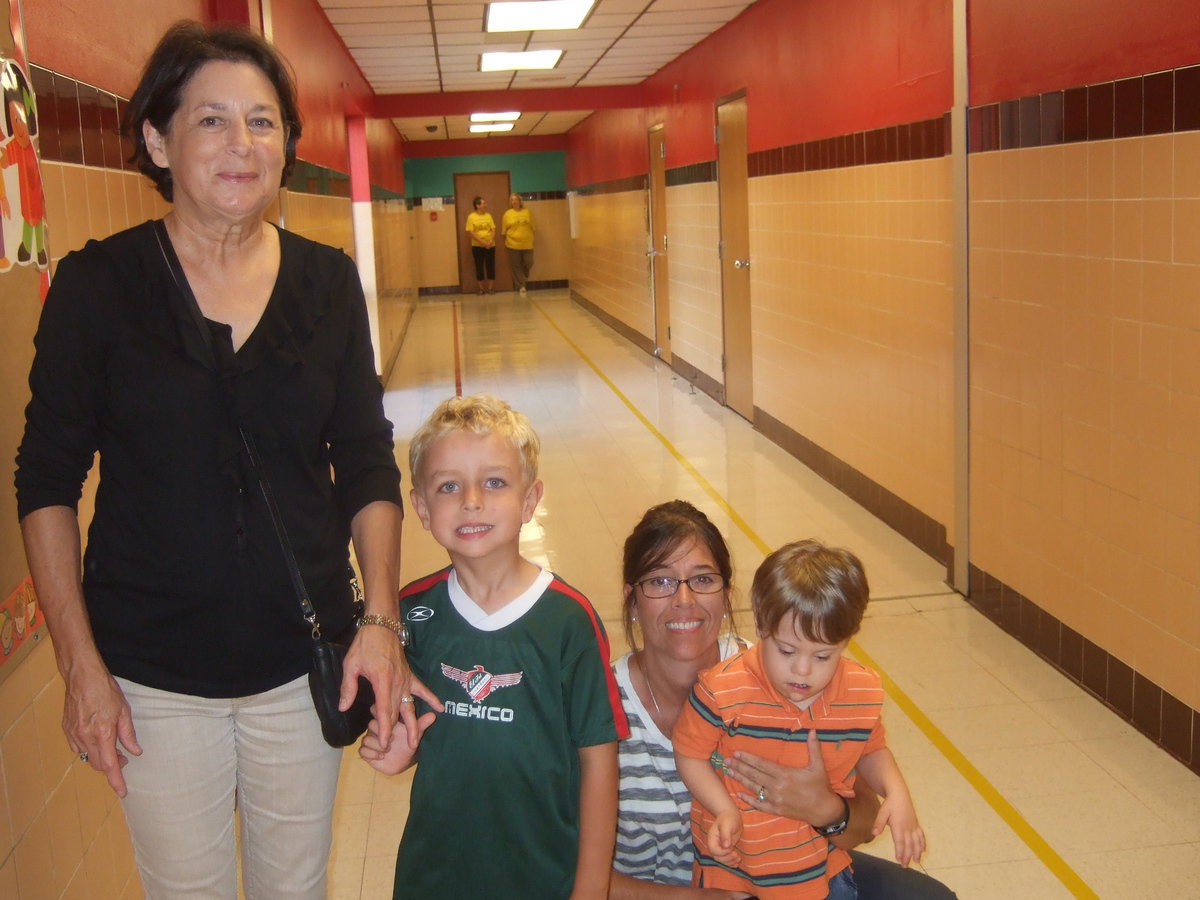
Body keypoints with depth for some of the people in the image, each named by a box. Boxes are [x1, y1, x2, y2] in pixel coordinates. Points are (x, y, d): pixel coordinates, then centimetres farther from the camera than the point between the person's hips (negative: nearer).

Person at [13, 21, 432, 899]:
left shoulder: (328, 281, -2)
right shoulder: (97, 283, -9)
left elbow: (367, 464, 3)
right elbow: (47, 483, -4)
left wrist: (381, 617, -7)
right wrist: (81, 665, -7)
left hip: (304, 661, 2)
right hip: (153, 676, -2)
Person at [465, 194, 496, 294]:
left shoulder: (488, 216, 5)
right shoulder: (471, 217, -5)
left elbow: (493, 230, 2)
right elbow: (470, 232, -11)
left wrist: (491, 241, -16)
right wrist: (482, 242, -17)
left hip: (490, 246, 3)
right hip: (477, 246, -3)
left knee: (491, 266, 3)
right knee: (479, 267, 2)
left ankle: (491, 288, 11)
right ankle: (481, 288, 10)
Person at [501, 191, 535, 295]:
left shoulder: (527, 212, 3)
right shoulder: (507, 214, -1)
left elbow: (532, 227, 9)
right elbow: (504, 230, 2)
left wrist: (531, 239, 7)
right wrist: (505, 240, 1)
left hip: (527, 244, 1)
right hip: (513, 244, -1)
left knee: (528, 263, 0)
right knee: (516, 266, 2)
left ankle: (524, 277, 30)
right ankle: (521, 286, 9)